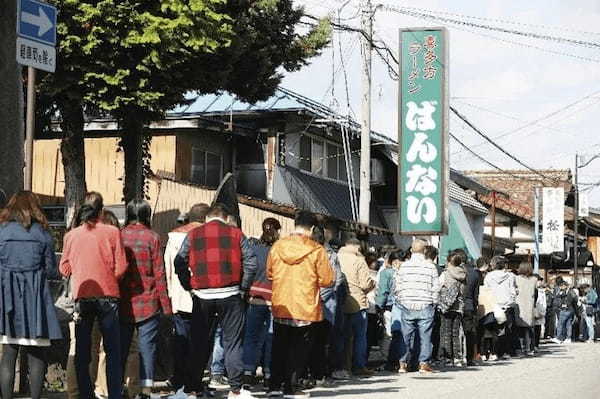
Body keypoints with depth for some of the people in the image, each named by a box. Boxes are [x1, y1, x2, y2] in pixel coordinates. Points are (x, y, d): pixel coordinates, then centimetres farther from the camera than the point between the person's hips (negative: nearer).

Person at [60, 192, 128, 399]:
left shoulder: (71, 235, 1)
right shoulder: (112, 232, -5)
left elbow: (64, 269, 7)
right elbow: (120, 267, -6)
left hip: (81, 296, 2)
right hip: (108, 295, -2)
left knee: (82, 352, 9)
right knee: (112, 351, 4)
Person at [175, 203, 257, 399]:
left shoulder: (193, 234, 8)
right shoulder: (235, 233, 4)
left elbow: (179, 262, 1)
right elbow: (251, 262, -3)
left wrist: (189, 287, 8)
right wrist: (243, 288, 4)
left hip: (202, 297, 2)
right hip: (230, 295, -2)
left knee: (199, 344, 10)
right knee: (232, 342, 4)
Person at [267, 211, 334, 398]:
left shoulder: (277, 246, -1)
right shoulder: (316, 250, -10)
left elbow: (269, 273, 11)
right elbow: (327, 280, -7)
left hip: (281, 306, 3)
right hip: (305, 307, -3)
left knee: (279, 347, 13)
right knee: (298, 348, 5)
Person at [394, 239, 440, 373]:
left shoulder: (403, 266, 1)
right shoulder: (430, 267, -1)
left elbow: (398, 288, 3)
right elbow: (436, 289, 0)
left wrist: (401, 302, 16)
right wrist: (434, 304, 12)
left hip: (407, 307, 1)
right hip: (425, 307, -1)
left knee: (406, 336, 7)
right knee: (425, 336, 4)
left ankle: (403, 363, 6)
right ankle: (424, 363, 1)